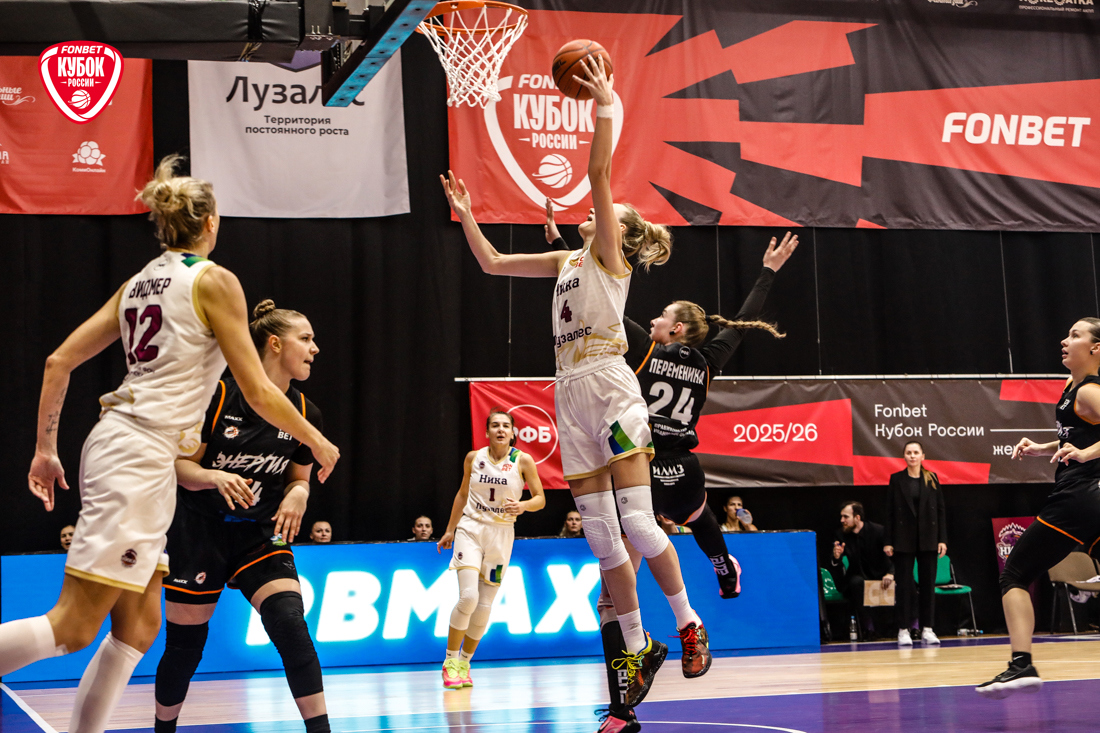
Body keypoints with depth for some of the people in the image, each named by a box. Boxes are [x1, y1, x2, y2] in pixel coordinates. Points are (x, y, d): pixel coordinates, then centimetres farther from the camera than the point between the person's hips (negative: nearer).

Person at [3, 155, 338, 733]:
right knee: (73, 628, -11)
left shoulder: (140, 282, 16)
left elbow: (58, 363, 14)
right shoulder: (215, 281, -5)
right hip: (140, 454, -9)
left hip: (118, 444, 9)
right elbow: (258, 392, -6)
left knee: (138, 627, 12)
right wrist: (316, 441, 9)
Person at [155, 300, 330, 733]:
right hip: (199, 532, -3)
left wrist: (298, 494, -12)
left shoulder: (305, 414, -1)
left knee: (291, 625, -19)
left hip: (261, 534, 3)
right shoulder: (220, 396, -14)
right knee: (184, 647, 5)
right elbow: (178, 465, -10)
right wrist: (215, 477, -30)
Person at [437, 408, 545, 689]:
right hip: (471, 529, -1)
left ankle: (465, 662, 21)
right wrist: (450, 530, 16)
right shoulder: (473, 458, 0)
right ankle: (450, 661, -4)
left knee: (484, 606, 2)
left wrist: (523, 505, -23)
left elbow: (540, 498, -2)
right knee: (468, 597, -18)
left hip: (502, 534, 1)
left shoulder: (522, 461, -5)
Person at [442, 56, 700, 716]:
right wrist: (466, 214, 26)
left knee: (638, 522, -12)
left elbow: (599, 173, -10)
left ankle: (690, 624, 2)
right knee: (602, 537, 3)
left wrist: (606, 108, -11)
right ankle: (639, 648, 9)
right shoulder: (567, 260, 23)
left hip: (610, 386, -7)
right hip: (573, 394, 7)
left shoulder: (610, 254, 3)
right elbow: (492, 263, 29)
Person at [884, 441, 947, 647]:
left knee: (928, 583, 3)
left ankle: (927, 629, 10)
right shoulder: (896, 479, 2)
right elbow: (890, 512, 1)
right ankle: (903, 630, 3)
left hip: (928, 539, 2)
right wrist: (888, 542, -5)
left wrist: (942, 539, -1)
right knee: (904, 585, -1)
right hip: (903, 540, -2)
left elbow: (941, 510, 6)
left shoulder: (932, 479, 5)